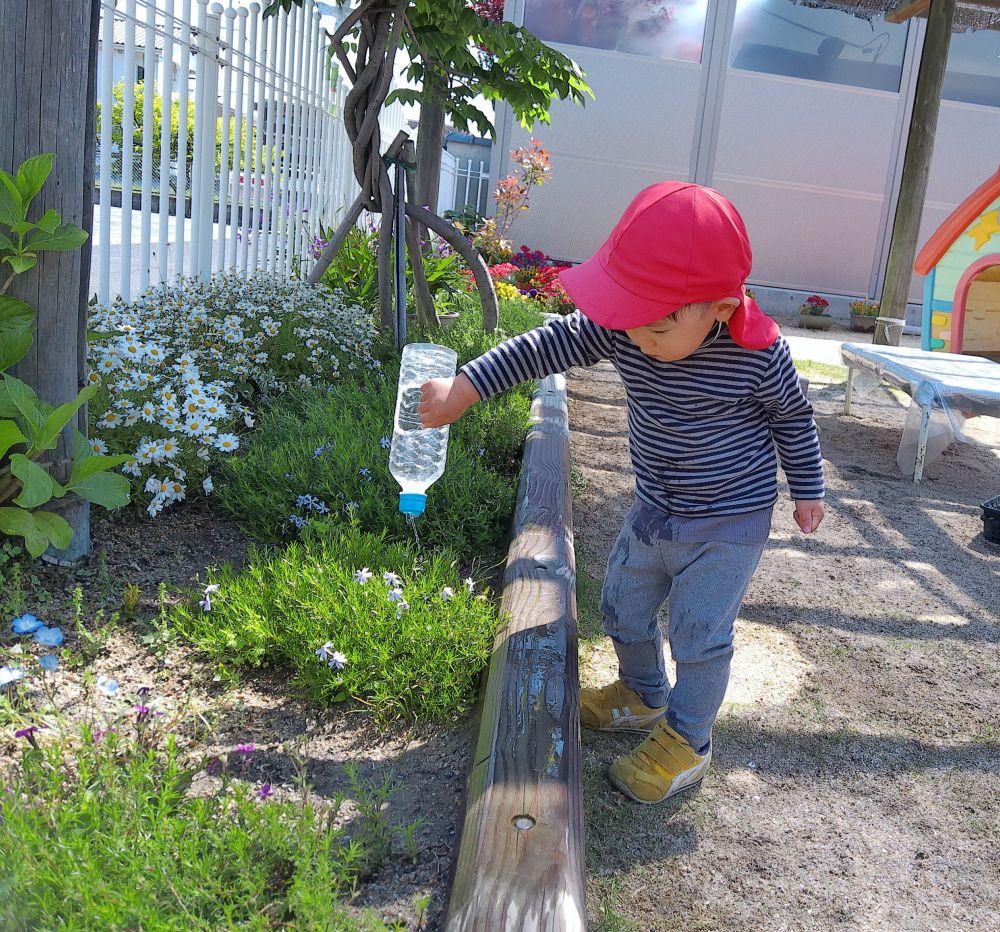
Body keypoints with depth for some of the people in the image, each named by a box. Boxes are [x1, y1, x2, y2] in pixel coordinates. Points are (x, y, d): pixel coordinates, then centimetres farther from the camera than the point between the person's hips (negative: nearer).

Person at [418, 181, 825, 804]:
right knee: (623, 608, 19)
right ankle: (642, 695, 46)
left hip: (729, 525, -5)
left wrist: (807, 491, 4)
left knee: (699, 634, 1)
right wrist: (466, 388, -23)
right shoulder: (620, 332, -17)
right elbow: (547, 346, -17)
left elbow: (794, 418, -7)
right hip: (654, 512, 6)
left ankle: (687, 740, 25)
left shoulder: (759, 354, -24)